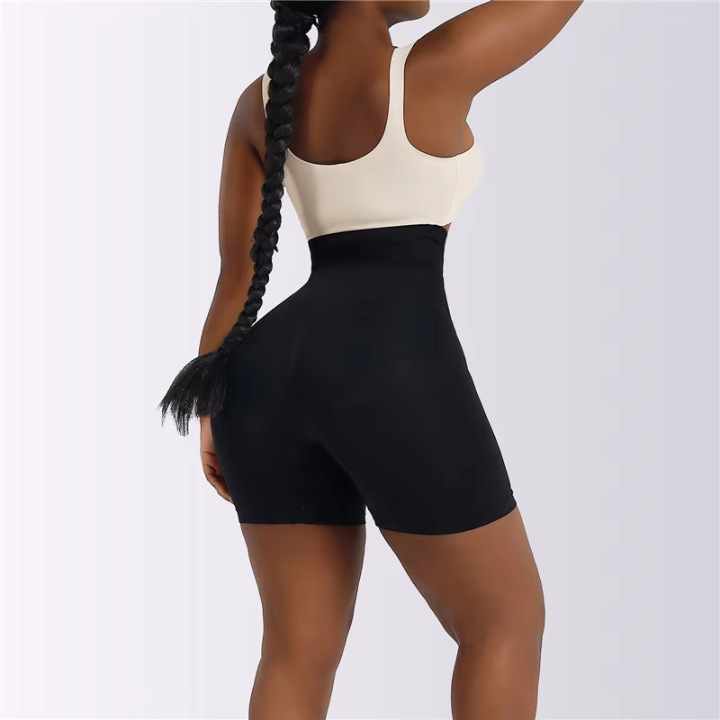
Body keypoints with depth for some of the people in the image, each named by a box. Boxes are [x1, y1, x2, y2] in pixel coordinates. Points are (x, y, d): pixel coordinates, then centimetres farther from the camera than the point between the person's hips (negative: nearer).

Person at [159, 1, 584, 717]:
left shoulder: (261, 100, 12)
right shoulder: (435, 67, -6)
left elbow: (234, 273, 13)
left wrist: (212, 415, 17)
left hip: (278, 372, 7)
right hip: (391, 374, -7)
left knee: (301, 653, 11)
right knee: (507, 620, 11)